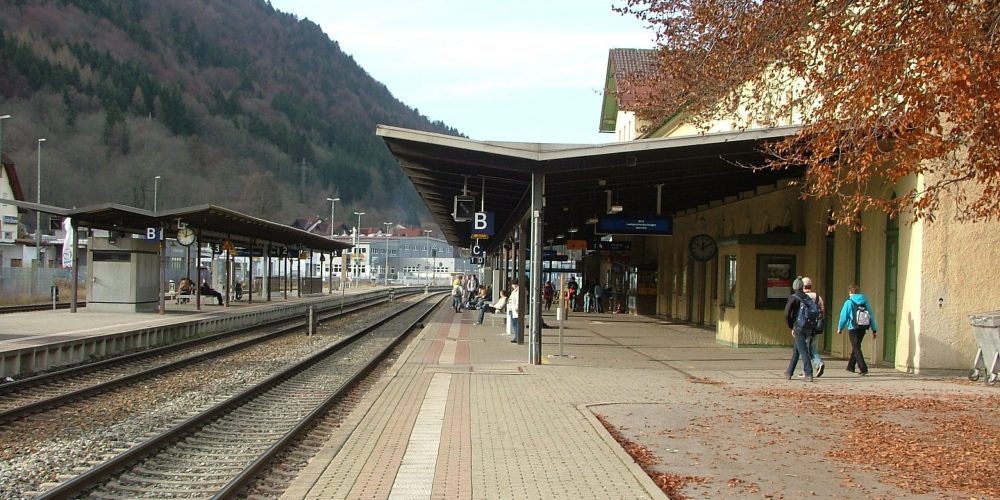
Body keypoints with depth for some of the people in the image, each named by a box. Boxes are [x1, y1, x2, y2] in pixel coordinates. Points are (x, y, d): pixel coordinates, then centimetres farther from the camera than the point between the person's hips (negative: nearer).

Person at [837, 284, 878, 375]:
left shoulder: (849, 302, -7)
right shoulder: (865, 301, 5)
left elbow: (843, 316, -3)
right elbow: (872, 316, 5)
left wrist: (840, 328, 11)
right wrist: (874, 330, 9)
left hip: (853, 328, -5)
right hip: (863, 328, 5)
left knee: (856, 348, -2)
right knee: (856, 346, 20)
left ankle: (863, 368, -15)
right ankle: (851, 366, 30)